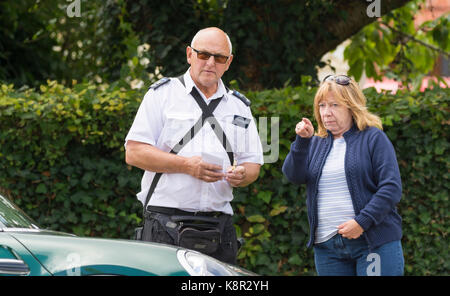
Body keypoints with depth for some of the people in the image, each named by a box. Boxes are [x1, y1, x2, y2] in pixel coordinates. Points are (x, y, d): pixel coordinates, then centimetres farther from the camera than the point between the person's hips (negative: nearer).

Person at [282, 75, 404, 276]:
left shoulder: (373, 138, 1)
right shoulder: (316, 144, 16)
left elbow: (392, 188, -7)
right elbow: (294, 176, -1)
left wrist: (362, 221, -16)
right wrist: (301, 141, -15)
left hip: (374, 243, -4)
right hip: (327, 247, 4)